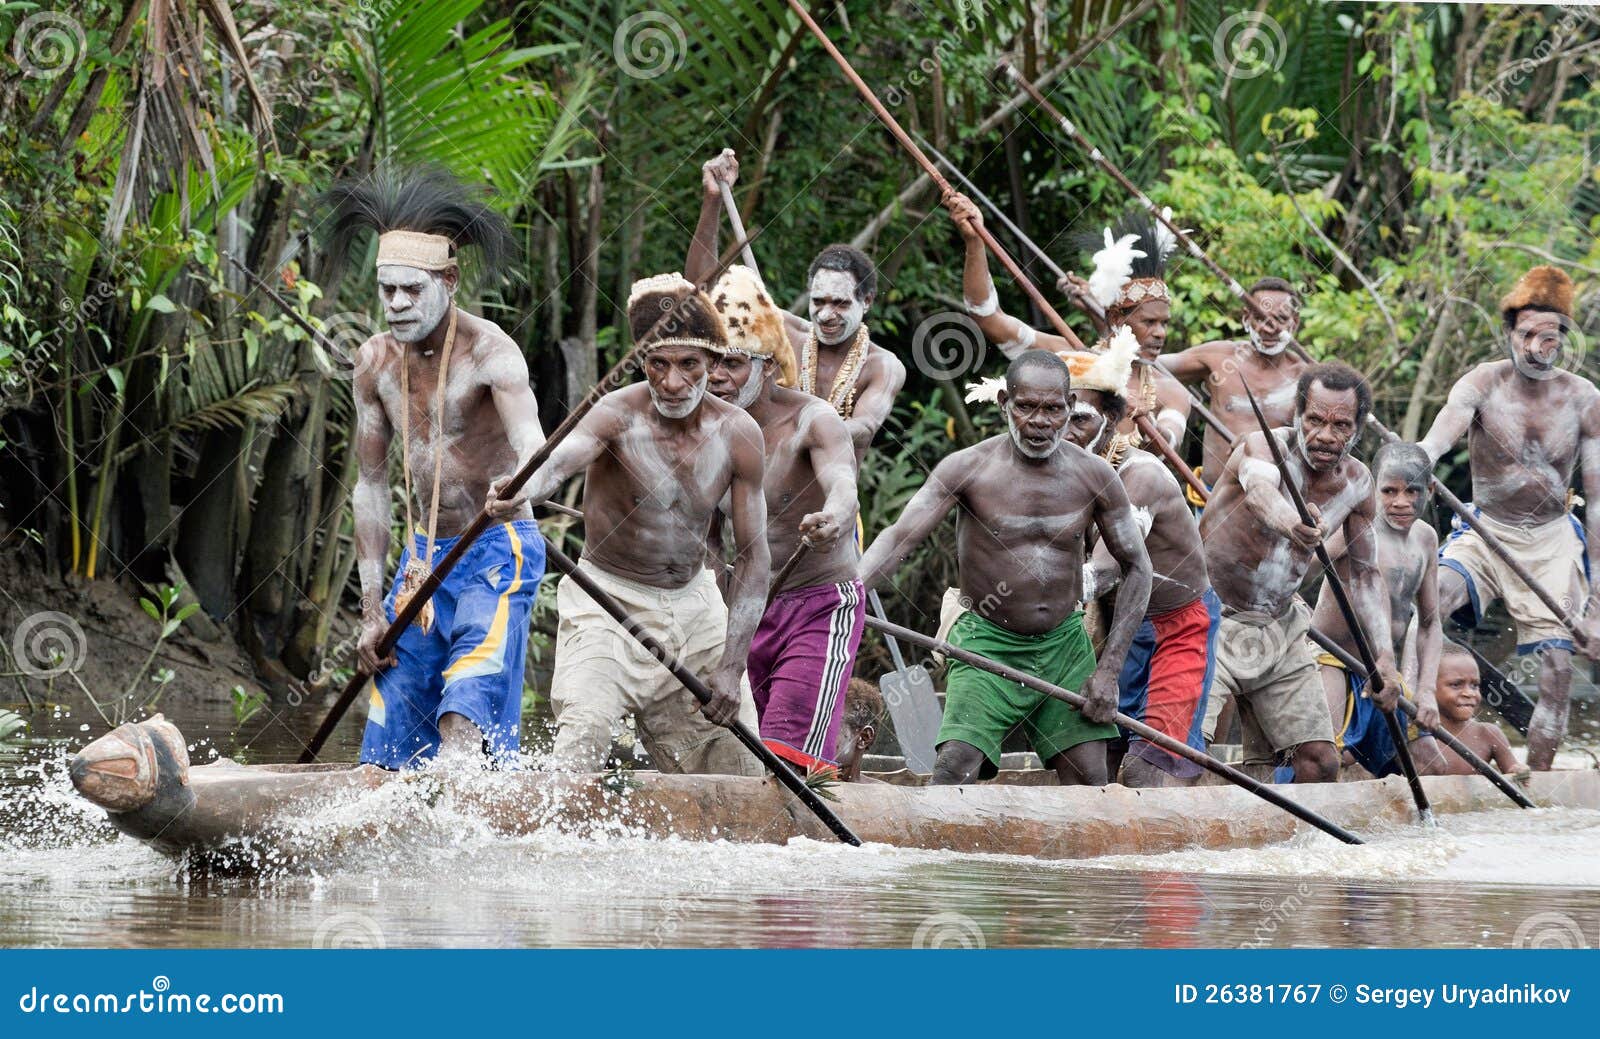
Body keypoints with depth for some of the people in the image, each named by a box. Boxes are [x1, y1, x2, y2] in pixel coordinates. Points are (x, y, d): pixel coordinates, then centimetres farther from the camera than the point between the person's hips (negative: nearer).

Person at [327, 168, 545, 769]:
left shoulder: (488, 351, -16)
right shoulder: (375, 363, 2)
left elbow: (532, 447, -32)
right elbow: (371, 487, 8)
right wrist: (372, 610, 5)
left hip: (497, 553, -6)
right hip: (425, 555, 6)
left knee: (463, 724, -24)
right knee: (390, 746, 0)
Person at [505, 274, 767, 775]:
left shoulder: (737, 434, -7)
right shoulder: (619, 415, -19)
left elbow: (752, 556, -4)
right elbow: (560, 459, -41)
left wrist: (731, 667, -13)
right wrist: (524, 490, -66)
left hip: (693, 601, 4)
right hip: (607, 602, -4)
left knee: (739, 765, 5)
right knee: (585, 730, -28)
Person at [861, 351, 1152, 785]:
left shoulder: (1094, 477, -3)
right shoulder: (968, 468, -11)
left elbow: (1137, 568, 5)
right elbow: (899, 537, -18)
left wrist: (1108, 671, -2)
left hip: (1065, 644, 3)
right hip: (989, 645, -3)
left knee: (1089, 778, -4)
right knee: (955, 766, -21)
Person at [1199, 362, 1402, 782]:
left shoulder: (1356, 483, 0)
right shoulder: (1265, 446, -19)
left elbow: (1365, 575, 10)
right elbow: (1259, 492, -45)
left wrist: (1384, 656, -3)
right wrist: (1287, 521, -69)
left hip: (1279, 629, 6)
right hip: (1210, 618, -6)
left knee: (1320, 761, 2)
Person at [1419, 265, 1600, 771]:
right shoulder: (1484, 383, -12)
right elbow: (1439, 436, -32)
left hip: (1551, 542, 1)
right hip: (1486, 533, -1)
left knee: (1558, 666, -7)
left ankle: (1535, 782, 4)